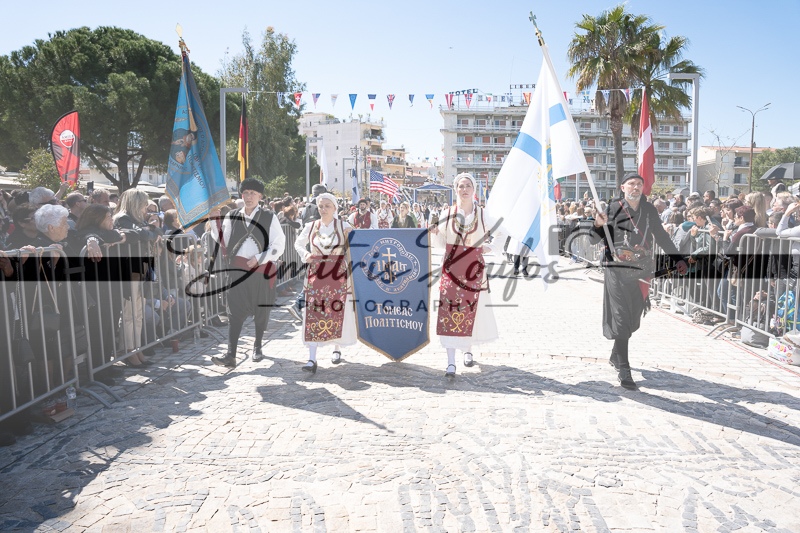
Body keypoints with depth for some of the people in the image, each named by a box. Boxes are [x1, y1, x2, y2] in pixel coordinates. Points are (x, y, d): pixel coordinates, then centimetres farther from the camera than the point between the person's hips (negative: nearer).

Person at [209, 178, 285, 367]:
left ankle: (257, 346, 31)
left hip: (262, 269, -1)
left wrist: (259, 258, -14)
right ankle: (230, 355, -10)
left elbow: (279, 245, -2)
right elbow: (223, 243, 9)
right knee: (235, 310, -7)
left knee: (261, 310, 9)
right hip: (237, 268, 1)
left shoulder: (269, 217, 3)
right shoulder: (232, 216, 11)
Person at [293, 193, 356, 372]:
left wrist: (349, 264, -15)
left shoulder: (344, 226, 1)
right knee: (313, 313, -6)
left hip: (338, 274, -1)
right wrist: (305, 255, 1)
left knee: (338, 312, 2)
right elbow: (298, 243, 19)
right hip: (316, 274, 1)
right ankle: (312, 359, -7)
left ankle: (337, 349, 25)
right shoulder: (311, 227, 7)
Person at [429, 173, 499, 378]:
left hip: (475, 270, 1)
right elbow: (440, 243, 9)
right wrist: (434, 233, -11)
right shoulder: (446, 214, 5)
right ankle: (451, 362, -7)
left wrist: (492, 247, -8)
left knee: (472, 311, 7)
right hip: (451, 268, -1)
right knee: (450, 312, -8)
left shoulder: (483, 215, 5)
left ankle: (468, 350, 32)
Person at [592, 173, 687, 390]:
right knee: (621, 319, -7)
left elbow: (662, 237, 18)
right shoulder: (613, 208, -1)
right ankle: (623, 370, -1)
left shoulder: (649, 209, 9)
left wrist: (678, 259, 15)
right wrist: (599, 225, -23)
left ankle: (615, 356, 35)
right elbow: (603, 239, -3)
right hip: (617, 271, -4)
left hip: (641, 272, 4)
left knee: (633, 320, 12)